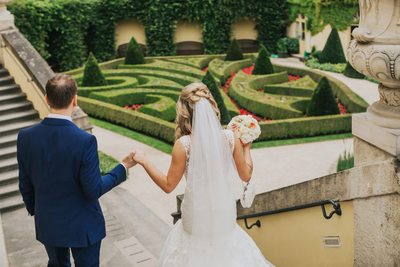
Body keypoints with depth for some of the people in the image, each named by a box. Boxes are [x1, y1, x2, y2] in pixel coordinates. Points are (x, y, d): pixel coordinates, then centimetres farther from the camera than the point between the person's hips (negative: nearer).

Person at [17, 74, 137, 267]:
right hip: (82, 225, -4)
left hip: (47, 224, 4)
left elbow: (25, 185, -2)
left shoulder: (25, 137, -13)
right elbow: (94, 190, -20)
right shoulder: (85, 141, -26)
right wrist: (123, 168, -8)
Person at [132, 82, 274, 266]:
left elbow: (168, 185, -8)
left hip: (197, 217, -2)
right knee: (223, 251, 23)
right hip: (224, 215, 2)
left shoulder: (183, 144, -17)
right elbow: (246, 175, 1)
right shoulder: (230, 138, -10)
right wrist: (246, 147, 15)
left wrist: (143, 161, 1)